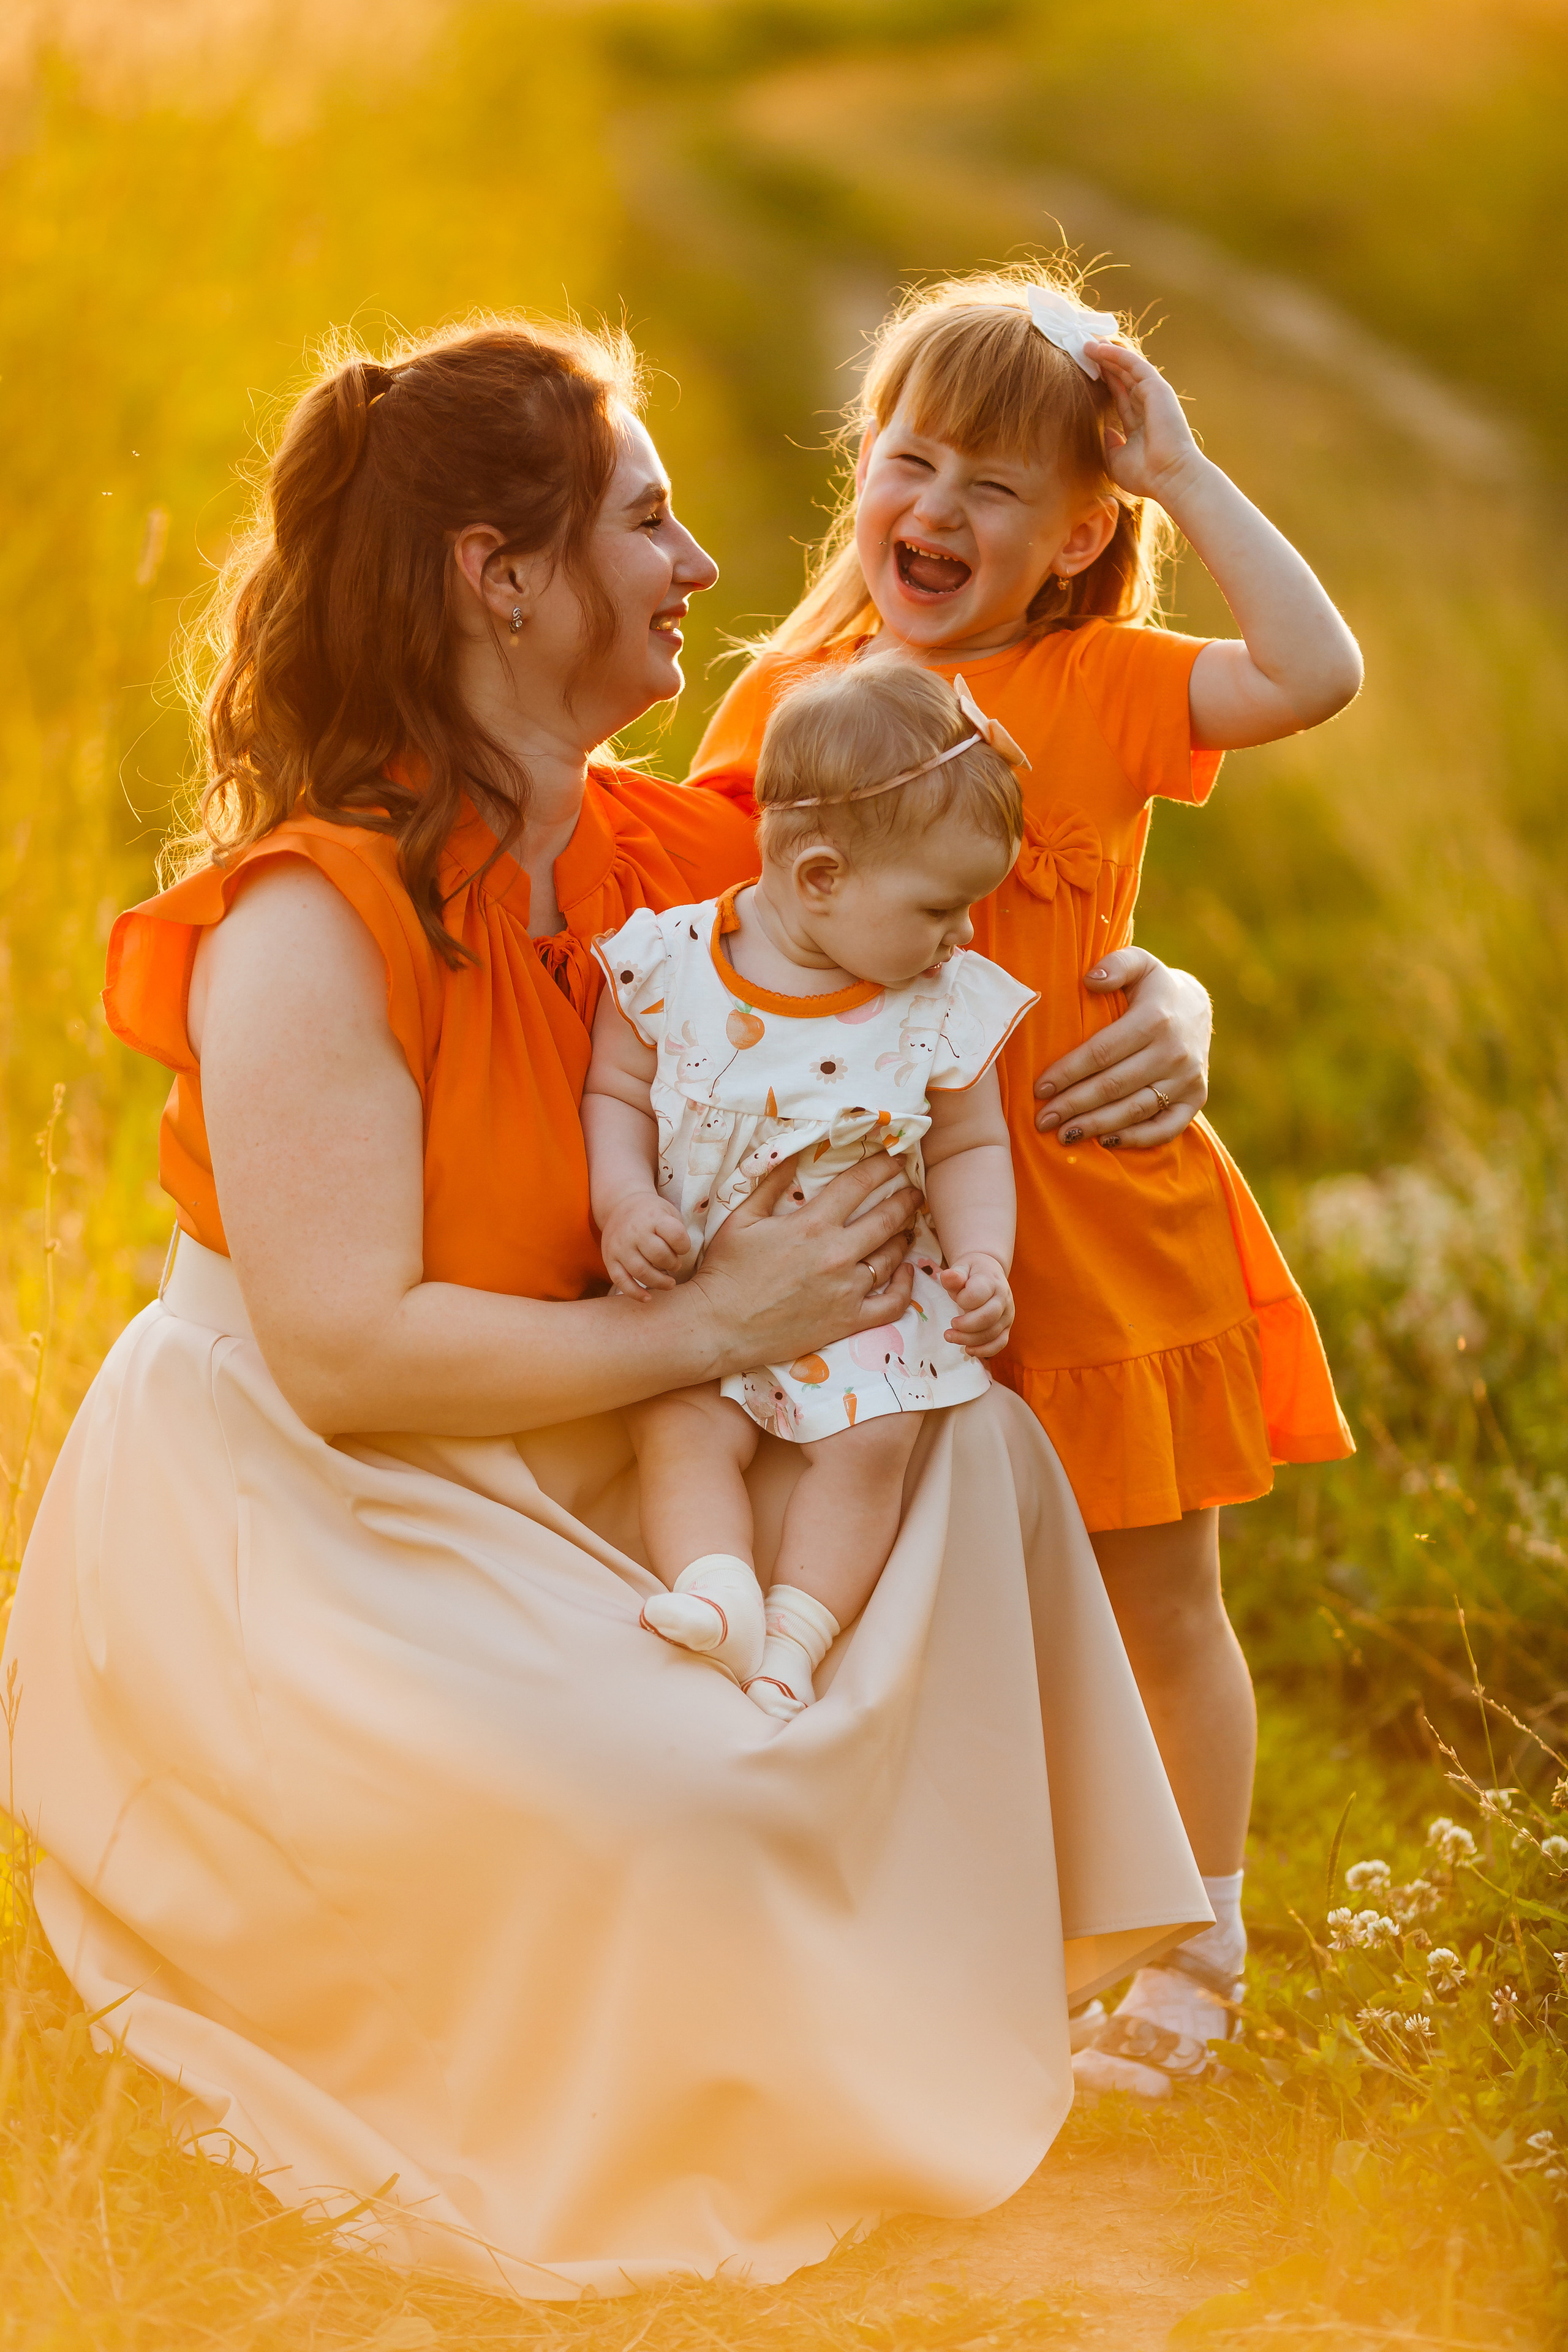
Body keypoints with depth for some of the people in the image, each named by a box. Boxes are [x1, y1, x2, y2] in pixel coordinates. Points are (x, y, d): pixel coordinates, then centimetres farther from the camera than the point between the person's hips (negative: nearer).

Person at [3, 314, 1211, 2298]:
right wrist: (713, 1326, -22)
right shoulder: (319, 916, -24)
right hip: (277, 1523, -9)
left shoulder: (649, 850, 1)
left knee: (971, 1447, -1)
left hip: (539, 1455, 9)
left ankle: (975, 1991, 11)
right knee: (665, 1806, -30)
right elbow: (345, 1352, -29)